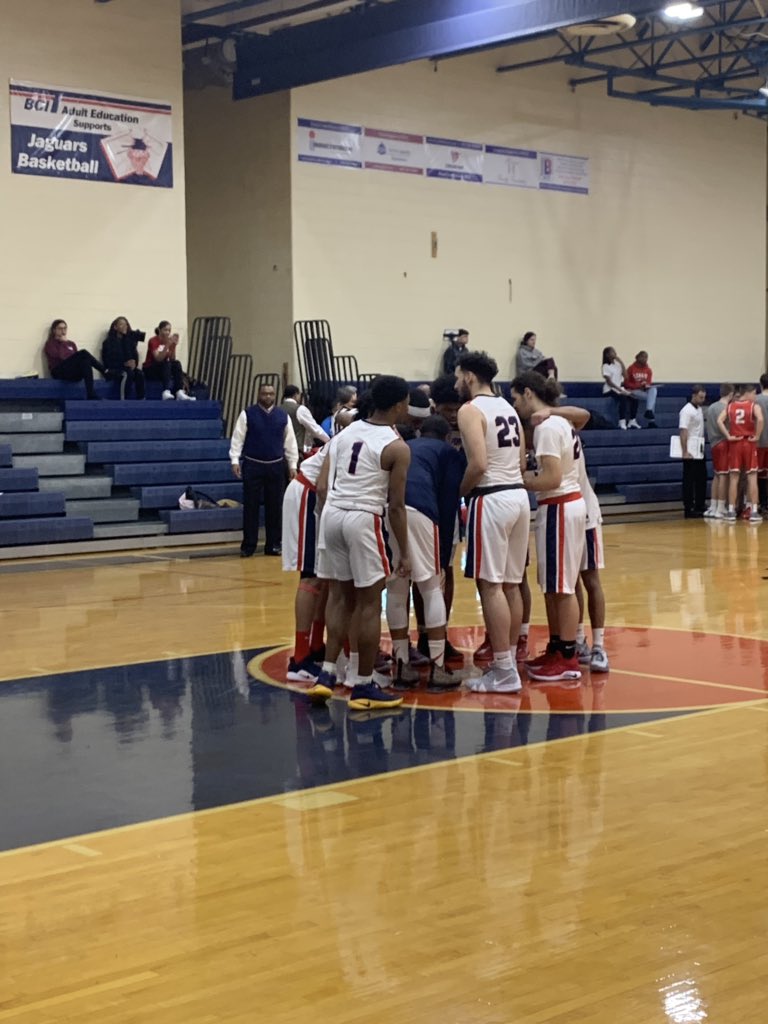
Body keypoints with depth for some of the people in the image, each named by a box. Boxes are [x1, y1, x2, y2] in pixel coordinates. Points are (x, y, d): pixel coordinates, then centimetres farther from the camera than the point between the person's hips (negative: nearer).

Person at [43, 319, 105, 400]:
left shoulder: (71, 344, 27)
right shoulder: (50, 343, 9)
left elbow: (77, 358, 14)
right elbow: (60, 356, -10)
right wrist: (63, 343, -2)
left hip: (74, 373, 6)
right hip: (59, 372, -6)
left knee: (85, 362, -32)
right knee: (83, 353, -28)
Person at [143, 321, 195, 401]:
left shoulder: (169, 340, 4)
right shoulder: (153, 341, -12)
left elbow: (172, 359, -7)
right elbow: (158, 359, -25)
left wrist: (174, 346, -20)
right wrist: (167, 345, -32)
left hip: (164, 369, 5)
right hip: (150, 370, -5)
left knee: (177, 364, -24)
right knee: (166, 363, -34)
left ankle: (179, 392, -41)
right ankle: (166, 391, -54)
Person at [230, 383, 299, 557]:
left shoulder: (283, 416, 6)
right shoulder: (247, 414, -2)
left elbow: (290, 442, 9)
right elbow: (238, 438, -3)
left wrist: (293, 465, 7)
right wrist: (235, 460, -11)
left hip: (276, 466, 3)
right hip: (252, 465, -3)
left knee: (275, 507, 6)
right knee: (251, 506, 0)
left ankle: (273, 545, 15)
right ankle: (248, 546, 6)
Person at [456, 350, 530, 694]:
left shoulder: (470, 410, -9)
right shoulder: (508, 408, 17)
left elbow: (479, 464, -19)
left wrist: (459, 492, -5)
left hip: (491, 499, -9)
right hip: (518, 495, 9)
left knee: (491, 586, -5)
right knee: (510, 585, 13)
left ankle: (504, 673, -6)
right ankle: (508, 661, 19)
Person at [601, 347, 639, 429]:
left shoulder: (618, 364, 11)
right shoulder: (606, 366, -6)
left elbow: (625, 376, -1)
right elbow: (609, 382, -14)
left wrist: (621, 363, -3)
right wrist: (620, 390, -21)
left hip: (619, 388, 6)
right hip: (610, 389, -6)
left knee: (634, 399, -14)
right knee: (623, 398, -33)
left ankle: (632, 421, -8)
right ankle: (622, 423, -35)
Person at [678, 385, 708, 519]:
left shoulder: (699, 409, 14)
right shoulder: (687, 410, -12)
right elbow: (683, 431, -18)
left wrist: (703, 447, 16)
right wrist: (685, 452, -22)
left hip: (700, 452, 9)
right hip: (690, 453, -9)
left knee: (701, 480, 11)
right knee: (689, 481, -3)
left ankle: (699, 507, 18)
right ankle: (689, 509, 1)